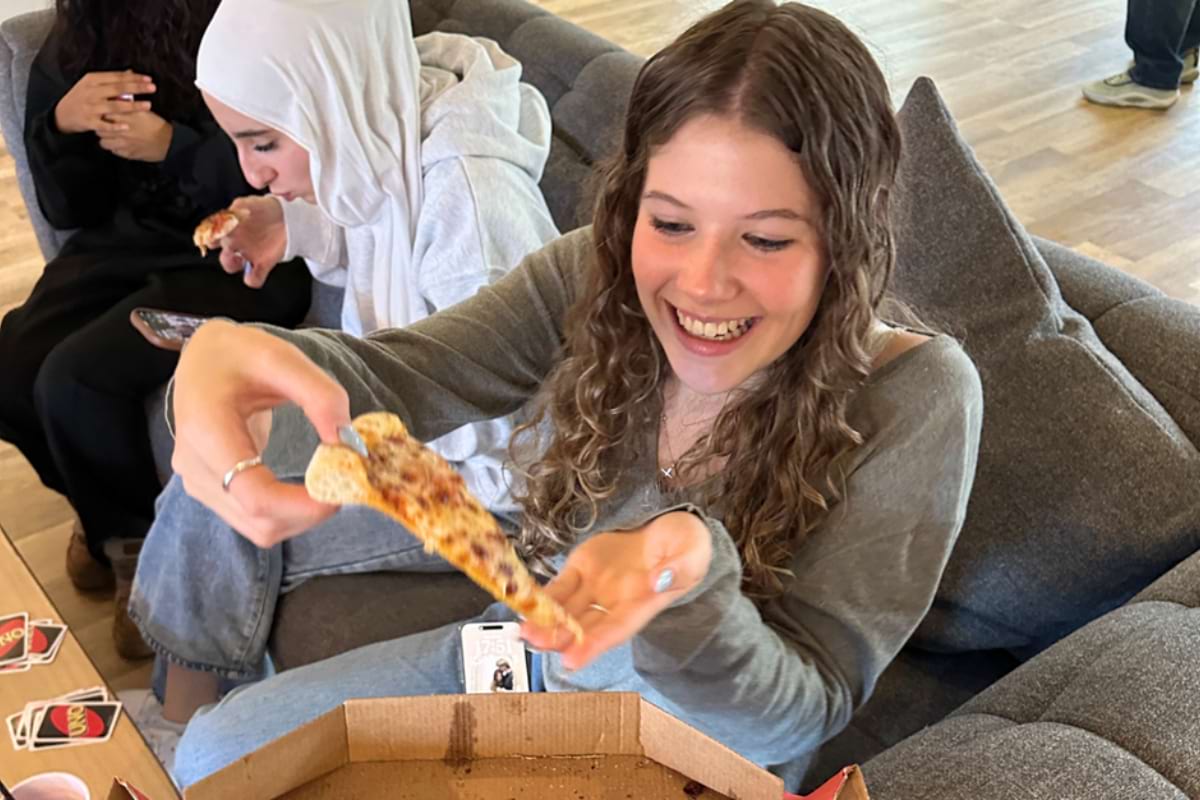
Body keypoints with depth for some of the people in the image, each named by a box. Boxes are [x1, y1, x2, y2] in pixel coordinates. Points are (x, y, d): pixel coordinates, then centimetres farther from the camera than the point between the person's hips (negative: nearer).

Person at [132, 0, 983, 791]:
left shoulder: (915, 400, -29)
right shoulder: (596, 277, -18)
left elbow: (799, 718, -28)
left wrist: (686, 582, -50)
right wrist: (227, 359, -50)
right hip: (531, 652, 4)